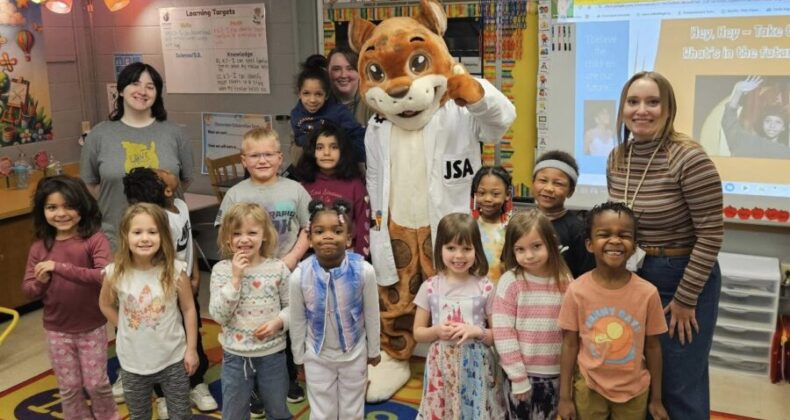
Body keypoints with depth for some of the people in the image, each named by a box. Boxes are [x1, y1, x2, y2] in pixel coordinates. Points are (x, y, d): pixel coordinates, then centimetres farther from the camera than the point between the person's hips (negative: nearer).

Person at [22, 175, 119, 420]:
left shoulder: (95, 240, -15)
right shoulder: (39, 247, -4)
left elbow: (105, 276, -28)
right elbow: (27, 290, 0)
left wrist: (60, 267, -32)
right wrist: (41, 282, -23)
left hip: (92, 328, -3)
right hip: (57, 331, 3)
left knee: (96, 383, 12)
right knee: (68, 387, 14)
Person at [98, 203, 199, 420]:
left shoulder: (175, 271, -18)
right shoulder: (115, 273, -15)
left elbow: (188, 310, -7)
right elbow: (106, 305, 6)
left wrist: (191, 349, -4)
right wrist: (125, 328, -1)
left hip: (172, 359, -1)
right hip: (133, 362, 2)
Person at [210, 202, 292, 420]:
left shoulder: (278, 268, -9)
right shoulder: (221, 270, -9)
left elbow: (291, 306, 1)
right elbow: (218, 315, -16)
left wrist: (279, 322, -19)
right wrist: (235, 278, -22)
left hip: (272, 353, 0)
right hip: (235, 355, 0)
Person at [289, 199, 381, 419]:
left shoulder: (363, 271, -24)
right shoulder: (300, 276, -23)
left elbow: (371, 314, -8)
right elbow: (297, 320, -6)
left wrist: (374, 350, 3)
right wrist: (298, 356, 5)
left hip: (354, 354, 0)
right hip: (317, 356, 0)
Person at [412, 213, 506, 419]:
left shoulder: (485, 288, -5)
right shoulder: (430, 287, -2)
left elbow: (499, 336, 0)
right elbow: (418, 333, 5)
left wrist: (476, 331, -17)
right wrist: (437, 331, -14)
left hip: (476, 368, -1)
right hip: (441, 367, 1)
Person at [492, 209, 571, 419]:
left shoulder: (565, 281, -3)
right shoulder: (510, 281, -12)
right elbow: (502, 332, -12)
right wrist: (518, 376, -13)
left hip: (554, 373, 3)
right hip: (521, 372, -2)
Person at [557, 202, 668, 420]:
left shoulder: (647, 293, -13)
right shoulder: (577, 291, -15)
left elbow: (652, 347, -3)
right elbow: (570, 345, -6)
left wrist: (656, 398, 3)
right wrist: (564, 397, -4)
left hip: (634, 390, 1)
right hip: (589, 389, -1)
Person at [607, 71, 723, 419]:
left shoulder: (689, 158, -19)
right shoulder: (617, 158, 1)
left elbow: (711, 235, -17)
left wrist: (685, 298, -14)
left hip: (683, 278, -6)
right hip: (632, 277, 6)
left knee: (680, 388, 6)